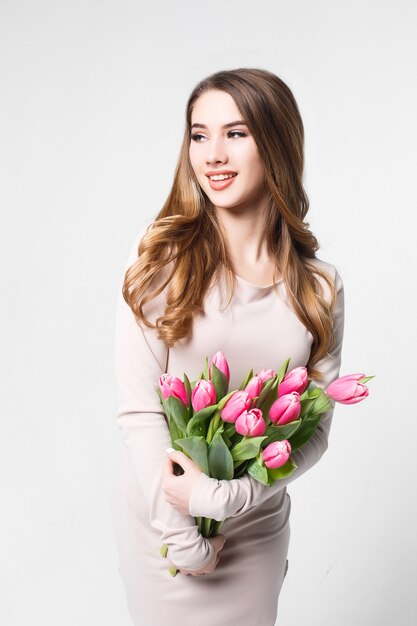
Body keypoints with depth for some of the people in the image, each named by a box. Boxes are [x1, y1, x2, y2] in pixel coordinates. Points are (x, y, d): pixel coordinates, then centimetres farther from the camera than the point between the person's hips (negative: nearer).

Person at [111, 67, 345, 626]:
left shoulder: (320, 288, -6)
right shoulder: (160, 255, -13)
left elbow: (315, 430, -5)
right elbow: (137, 408, -14)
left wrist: (221, 497, -18)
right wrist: (182, 536, -13)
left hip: (259, 525, 2)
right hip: (158, 511, -2)